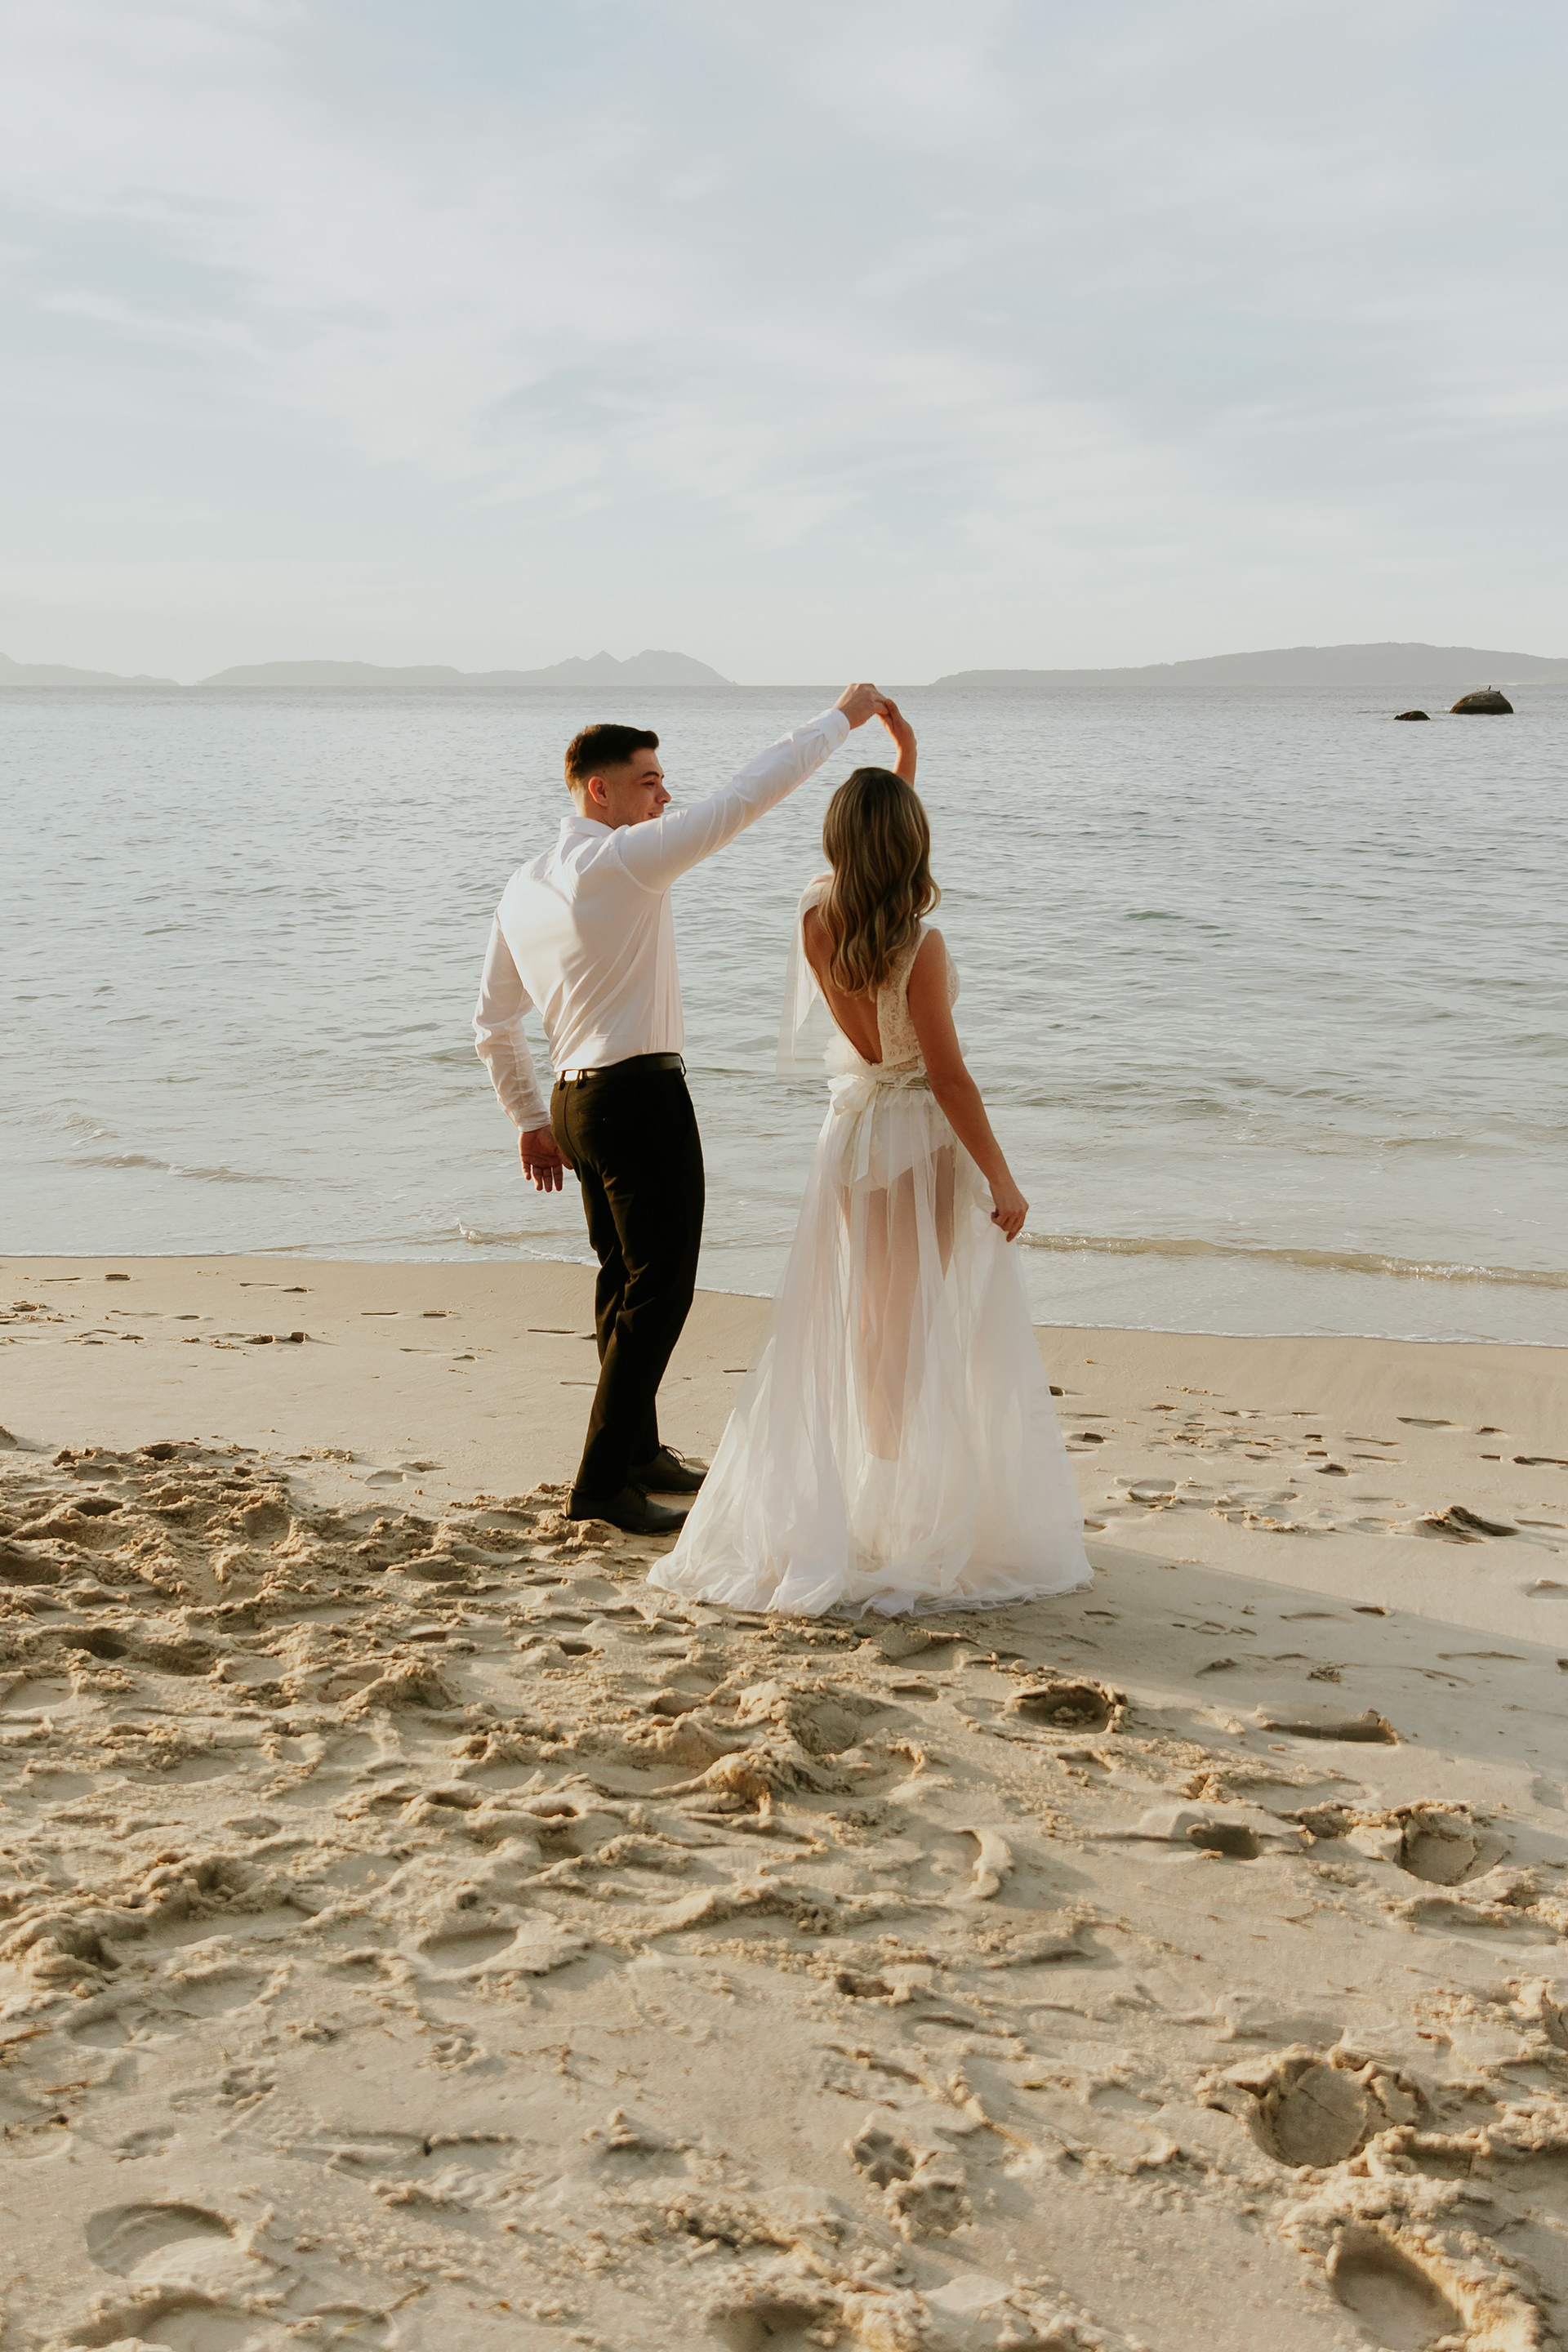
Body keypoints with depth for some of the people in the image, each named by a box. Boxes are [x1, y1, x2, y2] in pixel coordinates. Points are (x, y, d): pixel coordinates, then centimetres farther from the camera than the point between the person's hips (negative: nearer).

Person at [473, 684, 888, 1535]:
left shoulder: (521, 889, 12)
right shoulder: (624, 859, -13)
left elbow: (492, 1026, 16)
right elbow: (746, 797, -15)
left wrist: (530, 1120, 23)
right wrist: (843, 717, -7)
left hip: (576, 1101, 9)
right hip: (643, 1095, -9)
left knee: (625, 1280, 21)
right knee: (659, 1290, -4)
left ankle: (636, 1451, 33)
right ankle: (602, 1481, -4)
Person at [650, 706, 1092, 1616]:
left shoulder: (817, 918, -8)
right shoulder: (919, 944, -22)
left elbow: (866, 861, 16)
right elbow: (948, 1074, -21)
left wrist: (902, 758, 15)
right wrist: (1003, 1181, -14)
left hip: (853, 1131, 5)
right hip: (925, 1137, -5)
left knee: (864, 1325, 17)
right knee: (929, 1326, 7)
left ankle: (873, 1500, 26)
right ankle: (926, 1504, 14)